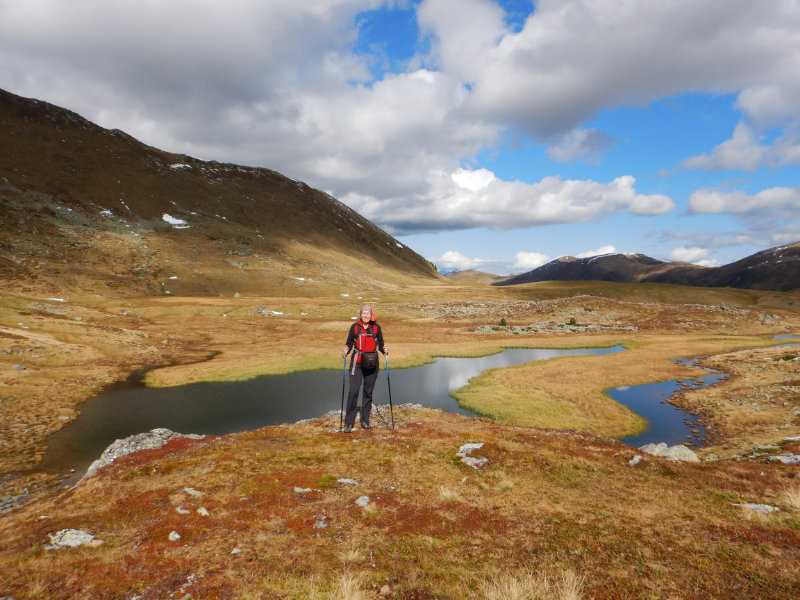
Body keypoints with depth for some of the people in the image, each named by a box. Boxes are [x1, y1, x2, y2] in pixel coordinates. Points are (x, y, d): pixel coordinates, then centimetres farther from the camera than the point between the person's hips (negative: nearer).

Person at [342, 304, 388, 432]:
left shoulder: (376, 327, 4)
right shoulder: (354, 327, 2)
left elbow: (380, 343, 10)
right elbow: (349, 343, 7)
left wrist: (384, 349, -10)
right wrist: (346, 350, -13)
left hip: (372, 363, 1)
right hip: (357, 362, -1)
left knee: (368, 392, 7)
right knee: (353, 391, -10)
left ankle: (365, 420, 20)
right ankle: (349, 423, -4)